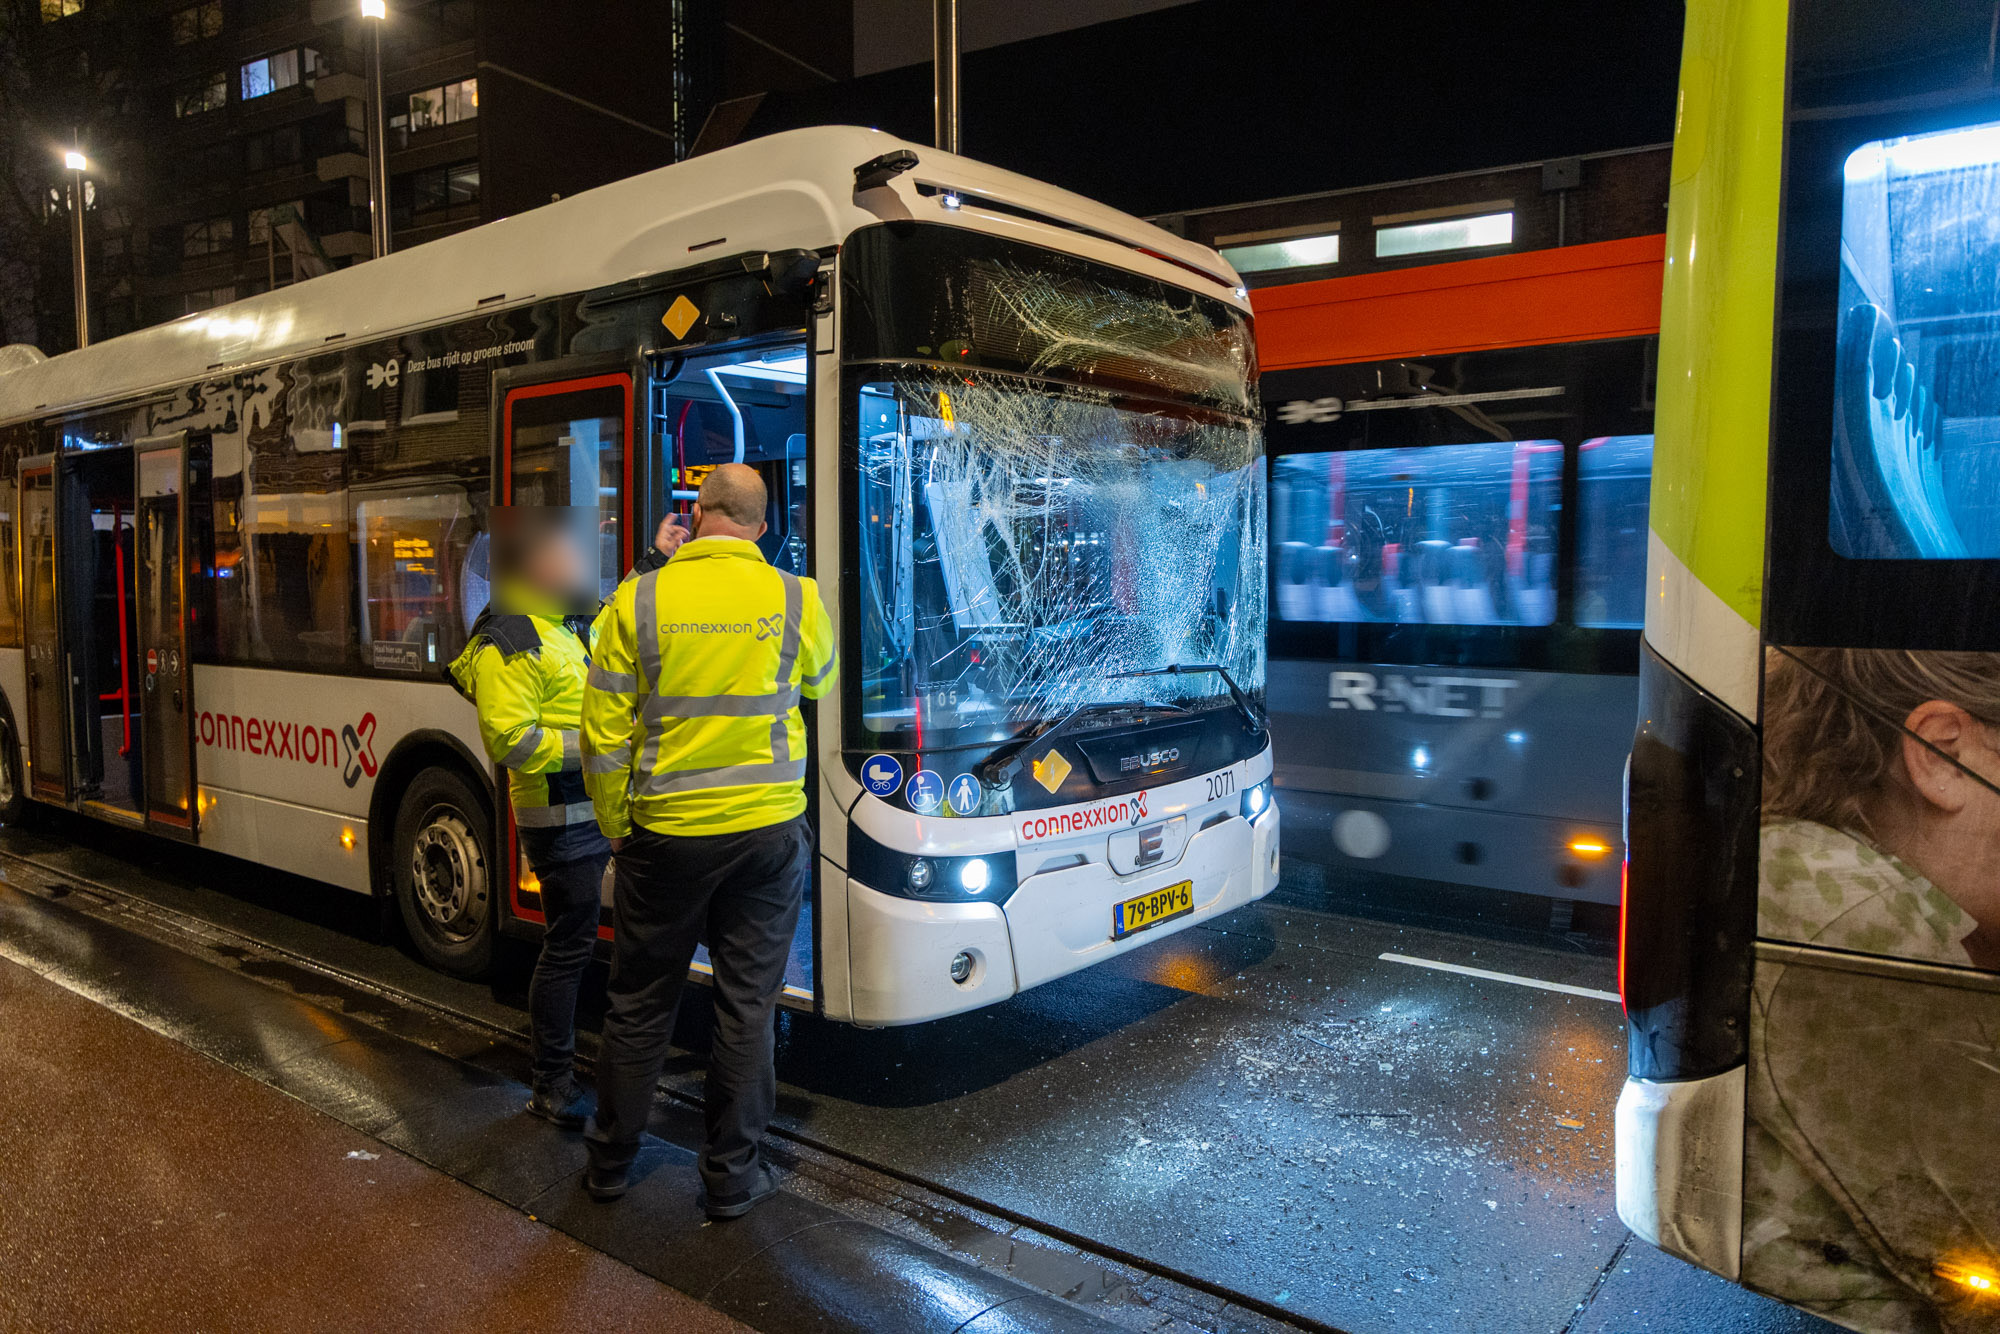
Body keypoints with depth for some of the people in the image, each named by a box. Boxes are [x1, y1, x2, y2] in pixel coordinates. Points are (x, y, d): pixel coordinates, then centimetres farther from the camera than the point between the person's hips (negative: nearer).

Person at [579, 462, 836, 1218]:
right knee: (748, 1005, 11)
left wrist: (618, 831, 8)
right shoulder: (797, 600, -6)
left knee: (640, 1004, 16)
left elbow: (604, 737, -5)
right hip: (767, 830, 0)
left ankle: (611, 1162, 32)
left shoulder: (637, 602, -7)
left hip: (665, 832, 0)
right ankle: (731, 1177, 22)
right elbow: (819, 685, 14)